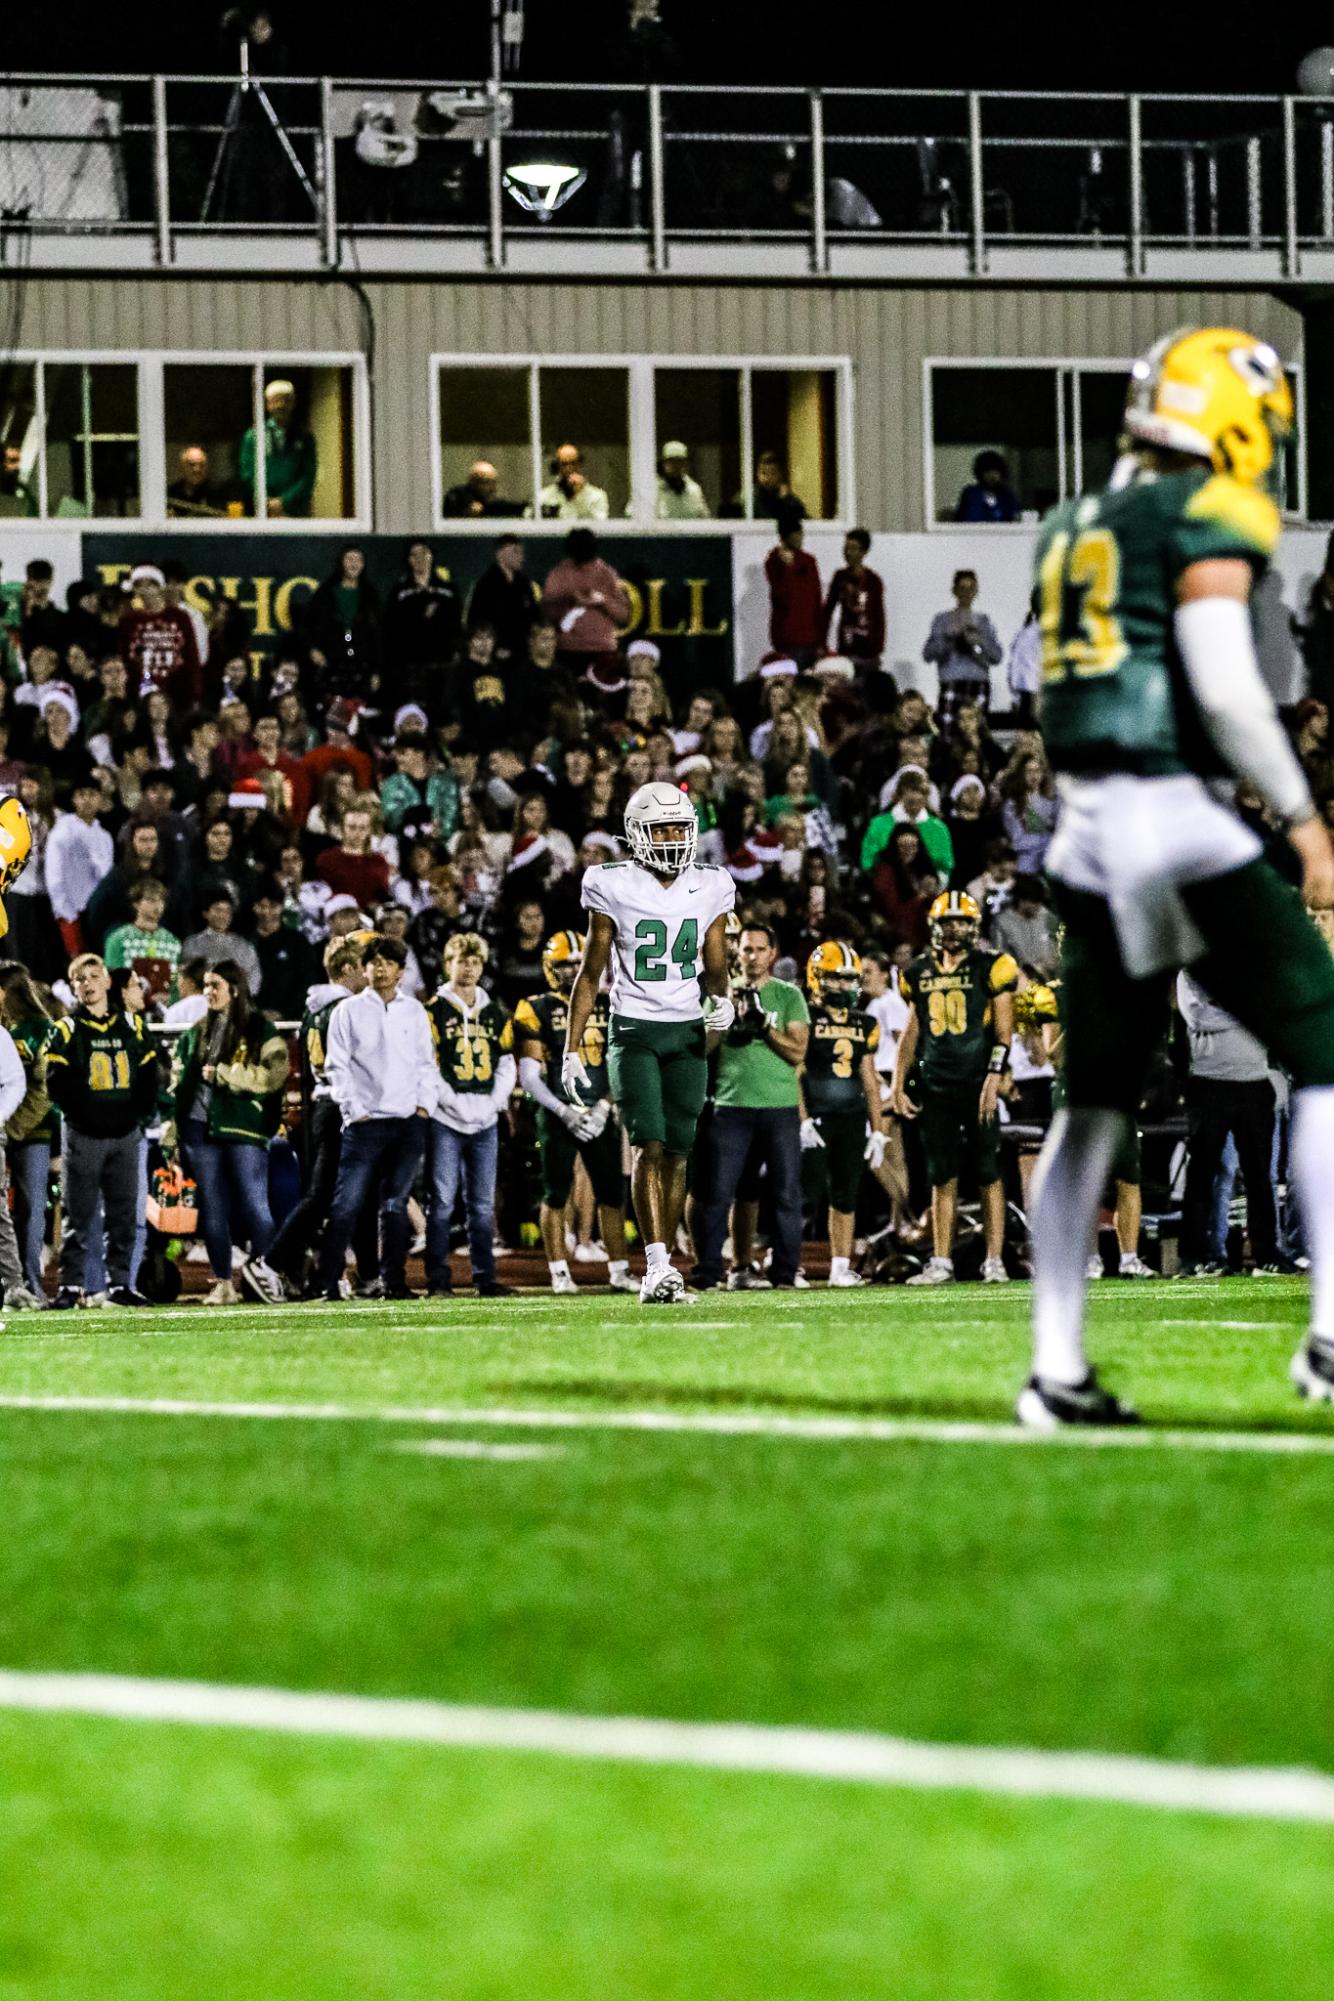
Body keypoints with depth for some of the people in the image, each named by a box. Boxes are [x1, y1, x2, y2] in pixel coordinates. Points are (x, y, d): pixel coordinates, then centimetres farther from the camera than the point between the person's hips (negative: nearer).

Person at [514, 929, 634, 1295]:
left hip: (600, 1114, 3)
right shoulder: (538, 1011, -1)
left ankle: (618, 1270, 8)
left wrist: (604, 1107, -7)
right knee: (556, 1194, -1)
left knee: (612, 1193, 2)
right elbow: (529, 1076, -5)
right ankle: (559, 1273, 4)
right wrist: (564, 1112, -14)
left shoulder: (606, 1008, 10)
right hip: (557, 1114, -3)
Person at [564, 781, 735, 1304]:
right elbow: (591, 973, 3)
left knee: (677, 1153, 2)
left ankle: (661, 1270, 8)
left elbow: (714, 965, 11)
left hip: (688, 1033, 3)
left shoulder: (709, 890, 5)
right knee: (650, 1145, -16)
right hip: (633, 1030, -3)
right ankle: (658, 1266, -21)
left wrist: (721, 997, -13)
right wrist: (572, 1049, 1)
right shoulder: (614, 889, -3)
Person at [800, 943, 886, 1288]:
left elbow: (869, 1079, 15)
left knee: (846, 1197, 5)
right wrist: (802, 1121, -17)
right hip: (816, 1119, -5)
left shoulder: (863, 1025, 13)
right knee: (811, 1191, -10)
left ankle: (841, 1268, 9)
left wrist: (878, 1130, 12)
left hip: (852, 1121, 5)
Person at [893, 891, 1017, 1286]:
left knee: (989, 1175, -4)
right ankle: (941, 1263, 10)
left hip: (978, 1086, -4)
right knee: (942, 1179, 6)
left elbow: (1003, 1031, -5)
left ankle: (994, 1261, -3)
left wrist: (993, 1080, -15)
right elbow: (911, 1032, 19)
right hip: (936, 1087, 4)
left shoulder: (990, 969, -1)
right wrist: (898, 1086, 13)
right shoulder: (919, 974, 13)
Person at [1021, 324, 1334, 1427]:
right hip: (1180, 821, -8)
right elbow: (1225, 686, -16)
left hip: (1088, 830, 8)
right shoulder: (1209, 519, -7)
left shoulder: (1073, 534, 17)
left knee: (1097, 1099, 15)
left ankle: (1057, 1368, 13)